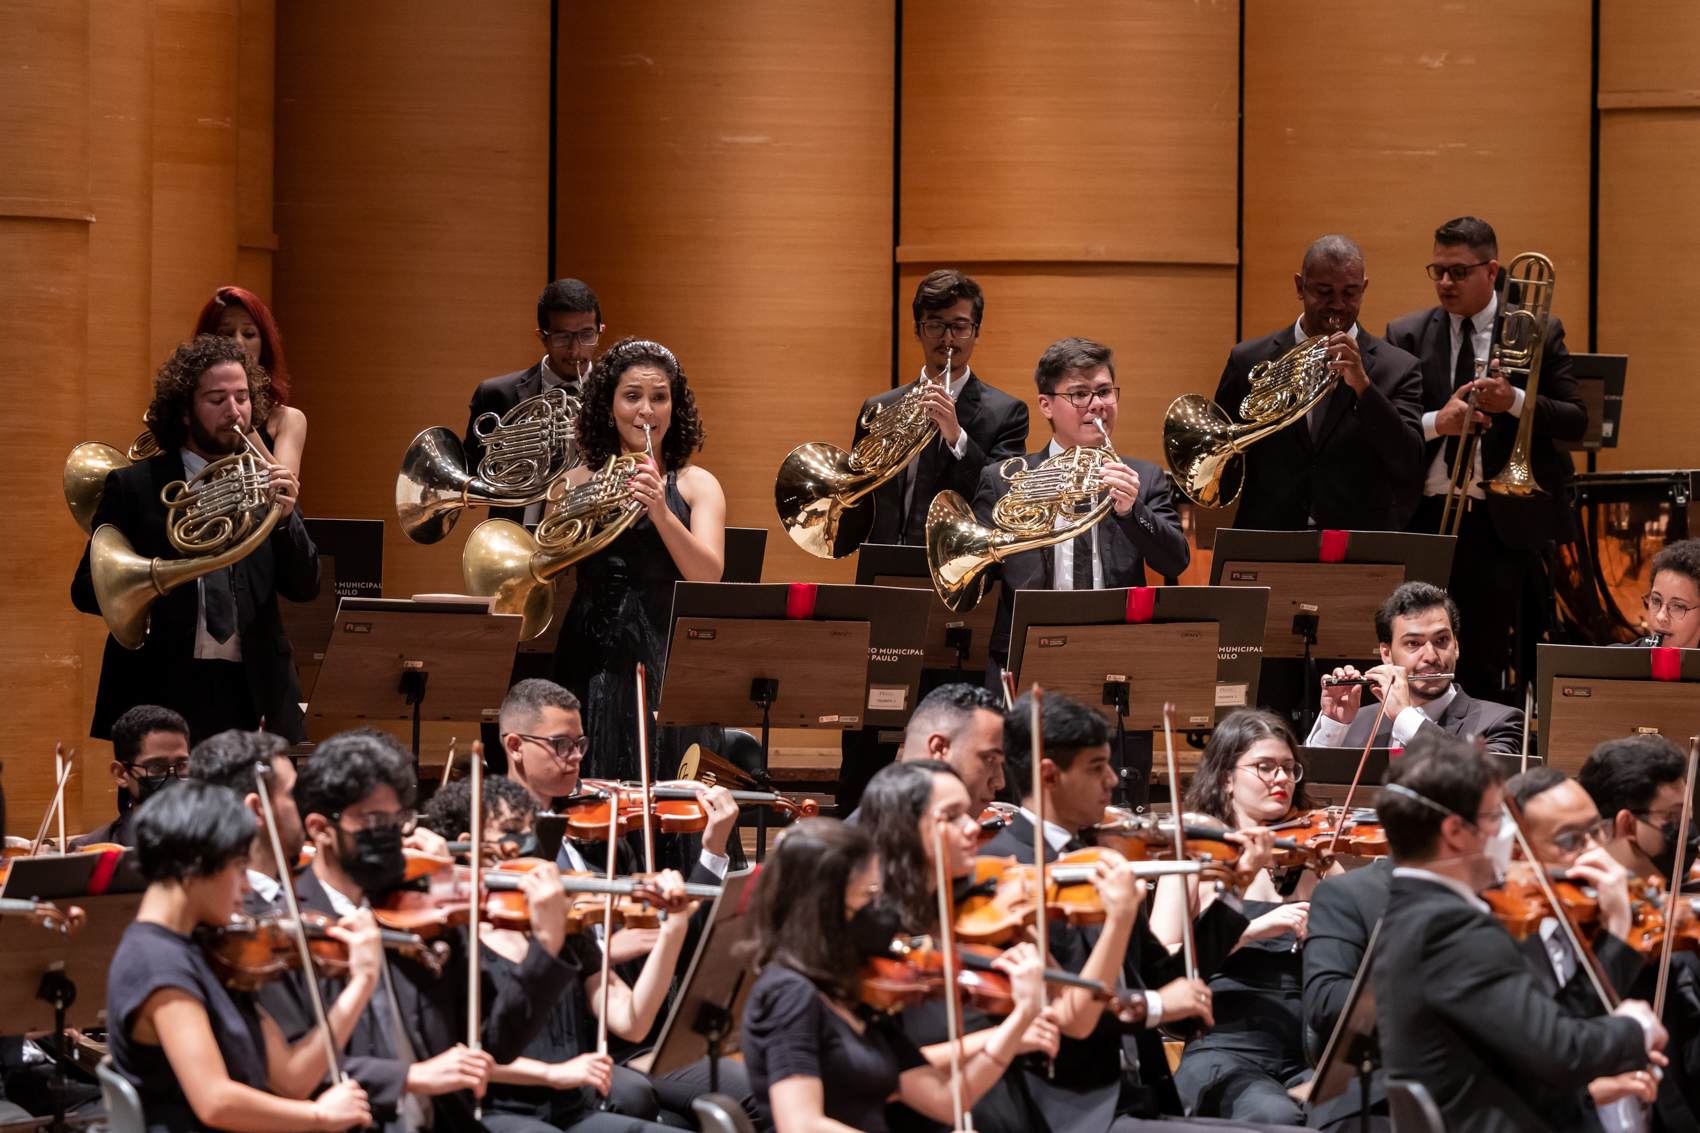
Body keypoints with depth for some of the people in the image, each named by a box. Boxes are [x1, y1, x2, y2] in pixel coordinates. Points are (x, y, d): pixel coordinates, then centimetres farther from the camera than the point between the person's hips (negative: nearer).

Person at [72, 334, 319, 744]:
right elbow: (85, 589, 2)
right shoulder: (133, 486, 5)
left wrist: (285, 517, -12)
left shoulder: (262, 483, 13)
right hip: (166, 691, -2)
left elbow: (304, 588, 6)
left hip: (254, 692, 2)